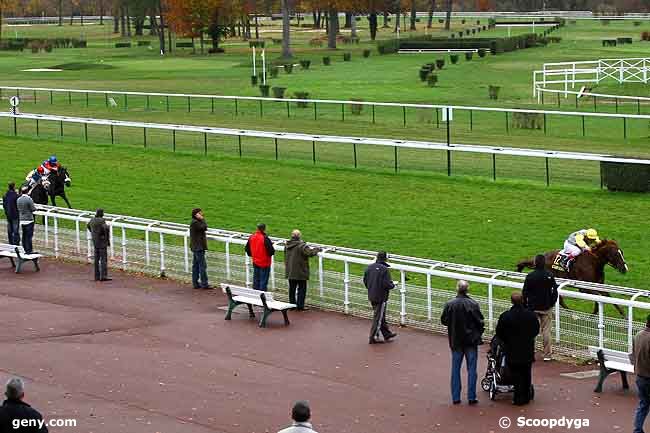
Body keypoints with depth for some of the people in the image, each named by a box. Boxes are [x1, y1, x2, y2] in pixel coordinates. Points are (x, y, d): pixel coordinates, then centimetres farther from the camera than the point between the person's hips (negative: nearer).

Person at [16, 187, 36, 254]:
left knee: (24, 235, 12)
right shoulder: (29, 199, -15)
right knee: (29, 236, -3)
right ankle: (29, 250, -3)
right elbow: (33, 209, -13)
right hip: (29, 220, -6)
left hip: (22, 220, 6)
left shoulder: (18, 199, 4)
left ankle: (25, 249, 15)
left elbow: (18, 208, 12)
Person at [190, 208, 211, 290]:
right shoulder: (195, 223, -17)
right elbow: (204, 227, -23)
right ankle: (204, 284, -6)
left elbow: (204, 228, 16)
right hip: (198, 247, -11)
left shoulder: (195, 222, 14)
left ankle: (195, 283, 16)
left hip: (196, 247, 11)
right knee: (202, 266, -8)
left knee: (196, 266, 12)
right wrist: (202, 219, -15)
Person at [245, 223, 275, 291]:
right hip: (264, 263, -6)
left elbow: (247, 249, 10)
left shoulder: (251, 237, -1)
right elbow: (271, 251, -21)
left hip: (255, 262, 6)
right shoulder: (265, 239, -21)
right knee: (263, 280, 1)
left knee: (256, 280, 16)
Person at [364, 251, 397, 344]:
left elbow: (365, 281, 8)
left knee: (381, 316, 20)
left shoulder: (369, 267, 2)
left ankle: (387, 333, 32)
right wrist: (393, 285, -2)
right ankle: (373, 337, 7)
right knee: (378, 317, 3)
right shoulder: (384, 269, -19)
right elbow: (387, 284, -23)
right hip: (381, 297, -7)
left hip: (371, 296, 7)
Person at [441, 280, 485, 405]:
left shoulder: (449, 305, -11)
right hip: (471, 341, -1)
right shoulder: (473, 304, -15)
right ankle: (471, 397, 7)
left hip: (455, 342, 2)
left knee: (455, 370, 11)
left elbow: (443, 321, -2)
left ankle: (455, 397, 12)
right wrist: (479, 333, 8)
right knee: (471, 370, 7)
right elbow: (480, 322, -10)